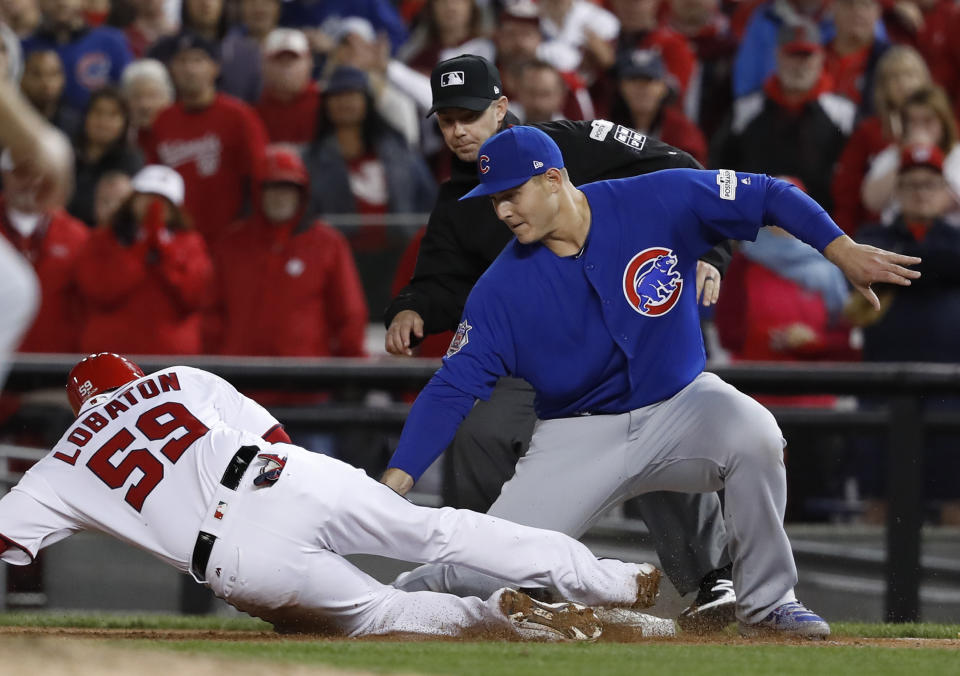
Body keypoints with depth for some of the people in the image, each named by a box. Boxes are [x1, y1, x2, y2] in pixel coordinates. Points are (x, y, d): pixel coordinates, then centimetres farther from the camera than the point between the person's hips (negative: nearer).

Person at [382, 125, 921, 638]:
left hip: (680, 405, 0)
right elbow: (452, 389, -11)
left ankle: (767, 604, -16)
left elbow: (768, 196, -6)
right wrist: (395, 483, -23)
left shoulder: (660, 202, -12)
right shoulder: (503, 287, -9)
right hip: (578, 439, 0)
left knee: (753, 432, -35)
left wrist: (842, 251, -19)